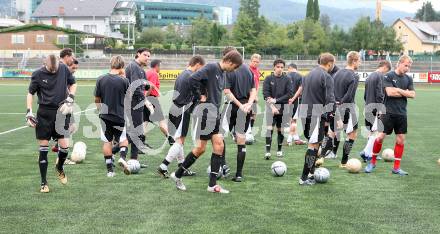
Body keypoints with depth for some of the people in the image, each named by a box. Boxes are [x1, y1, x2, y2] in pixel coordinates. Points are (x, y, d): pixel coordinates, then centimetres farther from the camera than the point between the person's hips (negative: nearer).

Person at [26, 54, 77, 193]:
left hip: (61, 112, 1)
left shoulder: (64, 69, -2)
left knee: (65, 146, -6)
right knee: (43, 149, 0)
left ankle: (59, 167, 28)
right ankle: (44, 183, 11)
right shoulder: (38, 74, -6)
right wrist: (29, 112, -4)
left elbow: (73, 84, 13)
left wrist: (70, 98, -2)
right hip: (44, 114, -1)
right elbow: (30, 93, 4)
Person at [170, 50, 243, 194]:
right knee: (201, 148, -4)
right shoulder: (211, 68, -12)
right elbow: (193, 79, -23)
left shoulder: (222, 74, 15)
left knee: (219, 146, 2)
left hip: (215, 114, 9)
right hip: (205, 112, -9)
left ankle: (212, 184, 6)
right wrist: (201, 95, -13)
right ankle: (177, 175, 13)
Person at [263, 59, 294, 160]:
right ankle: (268, 151, -12)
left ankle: (279, 150, 22)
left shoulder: (287, 80, 2)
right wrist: (272, 106, -17)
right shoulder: (268, 79, 1)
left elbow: (290, 94, -5)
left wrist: (276, 100, -14)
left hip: (283, 108, 1)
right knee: (269, 128, -10)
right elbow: (266, 94, -5)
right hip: (271, 108, -1)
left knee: (281, 130, 8)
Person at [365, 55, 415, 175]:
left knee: (400, 139, 4)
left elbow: (413, 94, 1)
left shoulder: (408, 79, 10)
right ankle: (372, 162, 14)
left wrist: (399, 90, -10)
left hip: (402, 113, 5)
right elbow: (390, 92, -16)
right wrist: (405, 93, -6)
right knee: (381, 136, -4)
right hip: (388, 112, -5)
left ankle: (396, 167, 12)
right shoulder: (389, 76, -5)